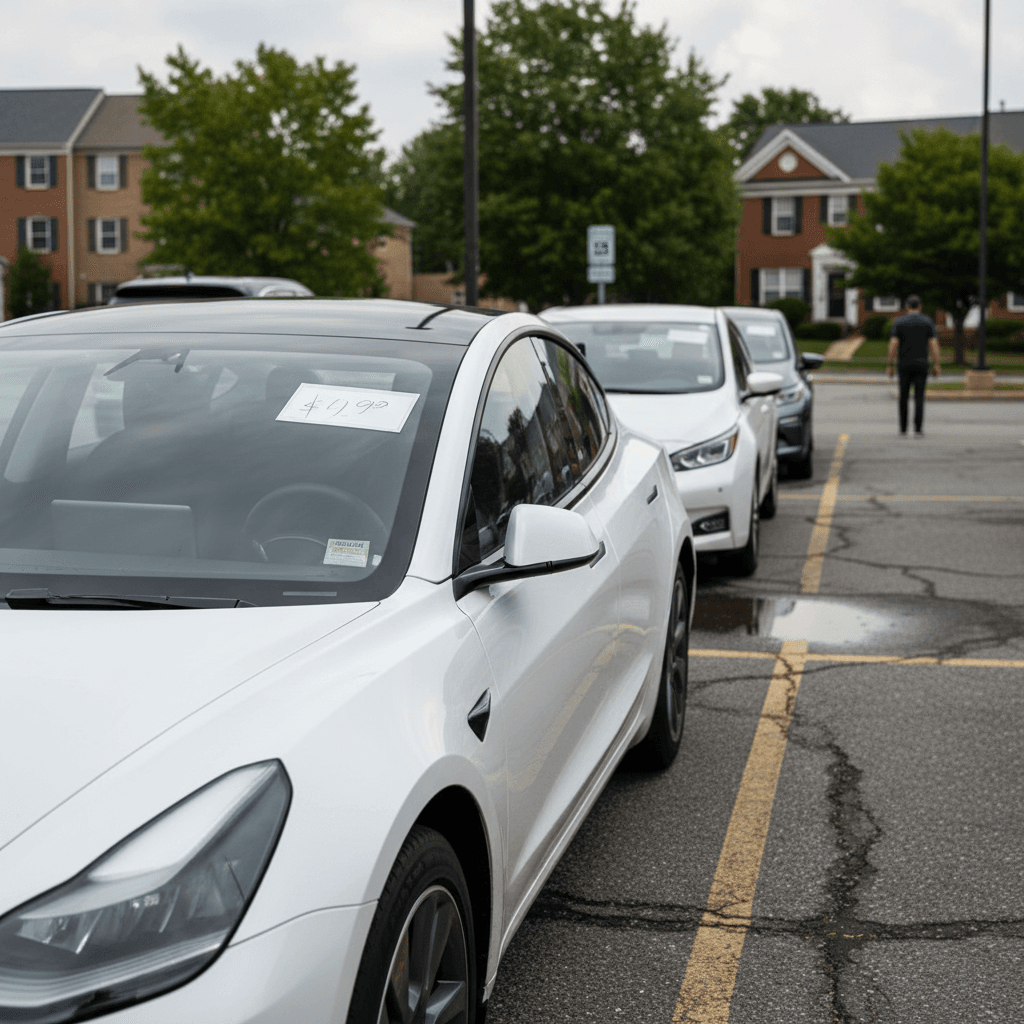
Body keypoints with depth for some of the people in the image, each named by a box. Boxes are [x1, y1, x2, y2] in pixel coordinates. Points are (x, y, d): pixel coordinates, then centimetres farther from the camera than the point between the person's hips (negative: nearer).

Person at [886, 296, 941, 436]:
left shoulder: (899, 322, 0)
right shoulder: (928, 322, 1)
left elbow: (893, 344, -7)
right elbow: (933, 344, -6)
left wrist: (890, 365, -2)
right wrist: (936, 365, -2)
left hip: (904, 364, 1)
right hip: (921, 364, -1)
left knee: (904, 396, 14)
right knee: (919, 398, -1)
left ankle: (903, 428, 19)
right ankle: (918, 429, -11)